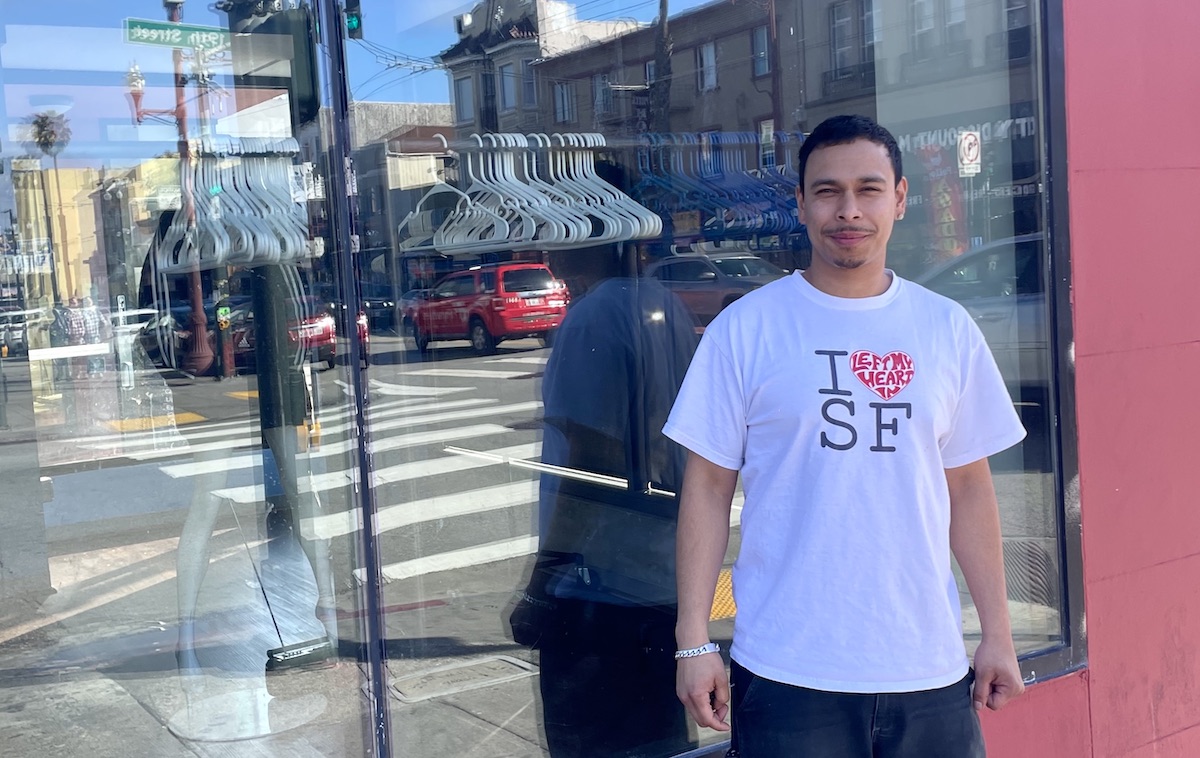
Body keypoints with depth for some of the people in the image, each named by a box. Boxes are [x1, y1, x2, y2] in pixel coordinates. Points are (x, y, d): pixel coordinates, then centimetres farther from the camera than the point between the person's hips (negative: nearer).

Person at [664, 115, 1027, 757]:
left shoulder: (948, 329, 6)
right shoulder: (744, 328, -3)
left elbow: (969, 490, 10)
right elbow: (707, 487, -3)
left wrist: (998, 632, 7)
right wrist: (693, 641, -6)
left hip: (931, 672, 3)